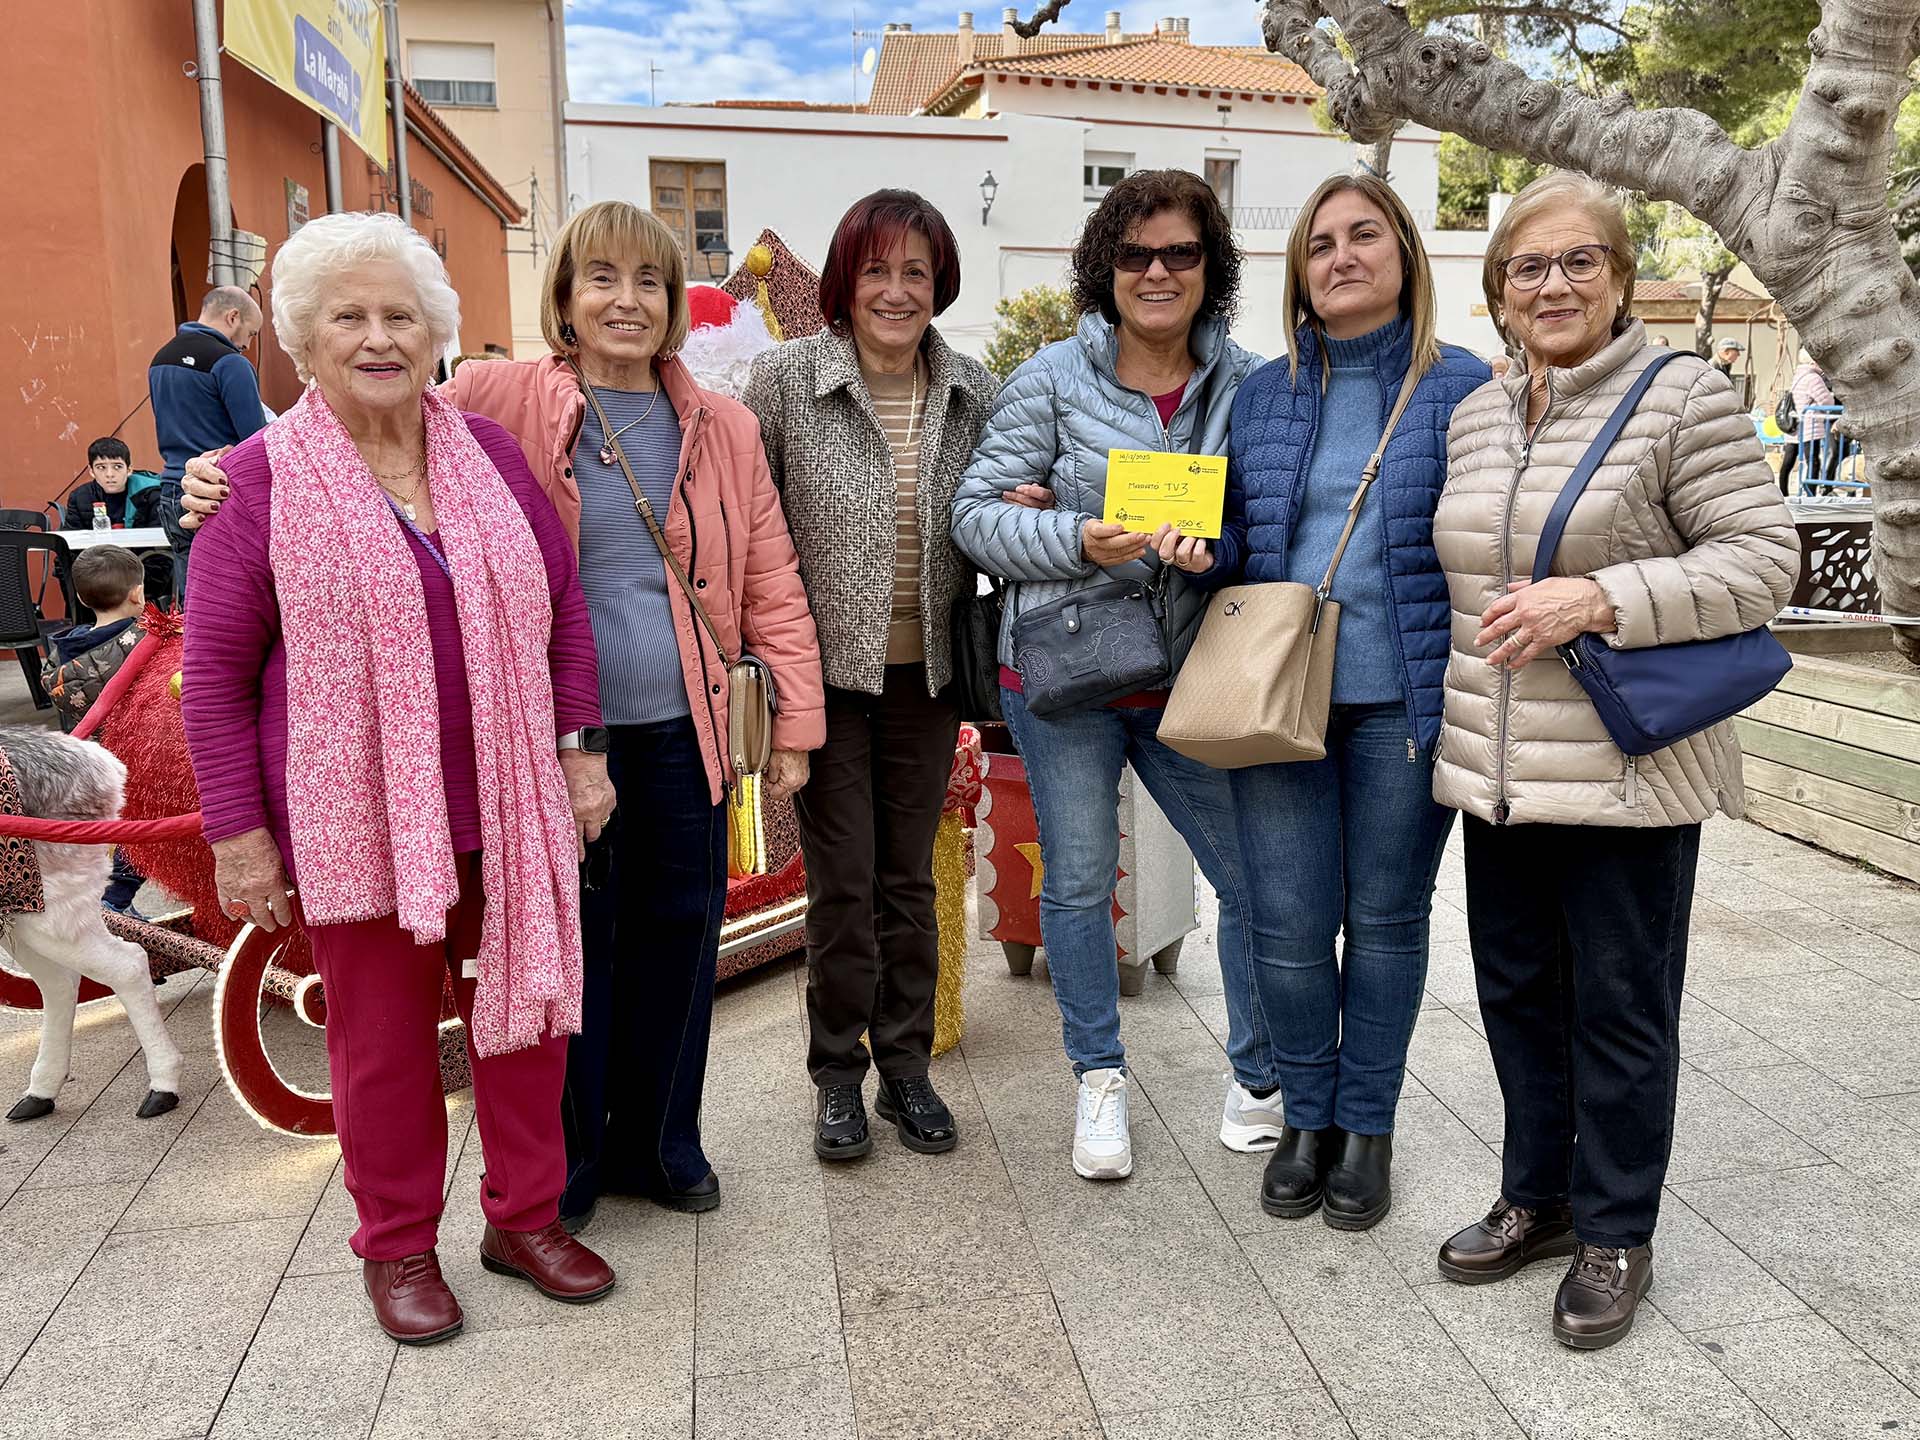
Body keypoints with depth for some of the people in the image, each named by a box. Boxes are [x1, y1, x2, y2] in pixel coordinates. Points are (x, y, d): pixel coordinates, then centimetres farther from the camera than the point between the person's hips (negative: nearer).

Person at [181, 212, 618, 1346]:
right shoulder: (260, 481, -5)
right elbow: (215, 675, -4)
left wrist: (582, 748, 4)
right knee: (384, 1037, 10)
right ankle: (399, 1246, 31)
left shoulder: (489, 452, 5)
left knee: (525, 1006, 13)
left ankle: (526, 1217, 33)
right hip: (359, 818, -3)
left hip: (510, 807, 3)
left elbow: (564, 605, 9)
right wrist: (238, 834, -6)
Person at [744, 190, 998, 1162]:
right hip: (827, 669, -3)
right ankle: (838, 1075, 24)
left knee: (910, 877, 13)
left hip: (927, 672, 3)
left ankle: (906, 1069, 28)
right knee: (841, 880, 5)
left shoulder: (974, 392, 3)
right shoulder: (786, 378, -7)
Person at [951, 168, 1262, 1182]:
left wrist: (1211, 544, -14)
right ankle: (1099, 1078, 29)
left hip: (1186, 678, 2)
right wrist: (1081, 540, -20)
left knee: (1257, 873, 3)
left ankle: (1260, 1078, 25)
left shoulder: (1245, 383, 4)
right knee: (1079, 882, 9)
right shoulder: (1053, 378, -3)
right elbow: (977, 512, -5)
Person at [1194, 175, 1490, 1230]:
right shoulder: (1262, 393, 10)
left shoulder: (1464, 388, 1)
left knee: (1386, 917, 10)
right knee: (1288, 926, 3)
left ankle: (1367, 1126, 28)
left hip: (1404, 699, -2)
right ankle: (1307, 1116, 26)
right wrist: (1198, 548, -9)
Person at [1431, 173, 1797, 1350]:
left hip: (1630, 775, -6)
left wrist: (1598, 602, -23)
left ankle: (1616, 1232, 25)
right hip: (1500, 773, 6)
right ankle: (1538, 1198, 34)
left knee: (1621, 1009, 6)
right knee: (1518, 989, 16)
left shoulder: (1683, 396, -7)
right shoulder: (1475, 417, 11)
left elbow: (1763, 559, -11)